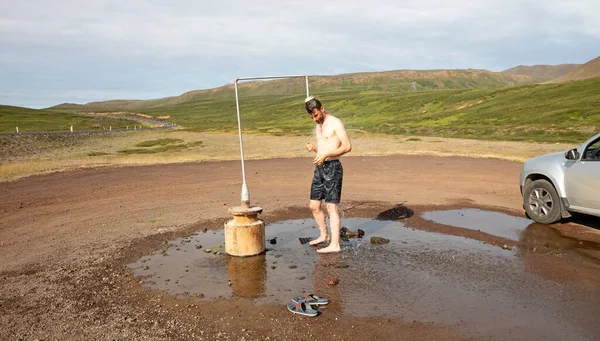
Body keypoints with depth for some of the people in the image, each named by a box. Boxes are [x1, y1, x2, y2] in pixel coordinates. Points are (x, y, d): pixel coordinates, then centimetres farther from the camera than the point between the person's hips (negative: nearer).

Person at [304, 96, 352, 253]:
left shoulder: (335, 123, -8)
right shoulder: (319, 126, 17)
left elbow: (347, 146, -15)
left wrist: (326, 155, -23)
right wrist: (313, 148, 2)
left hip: (332, 167, -8)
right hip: (320, 168, 8)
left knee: (331, 207, -9)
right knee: (314, 206, 11)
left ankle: (335, 244, -6)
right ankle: (324, 235, 29)